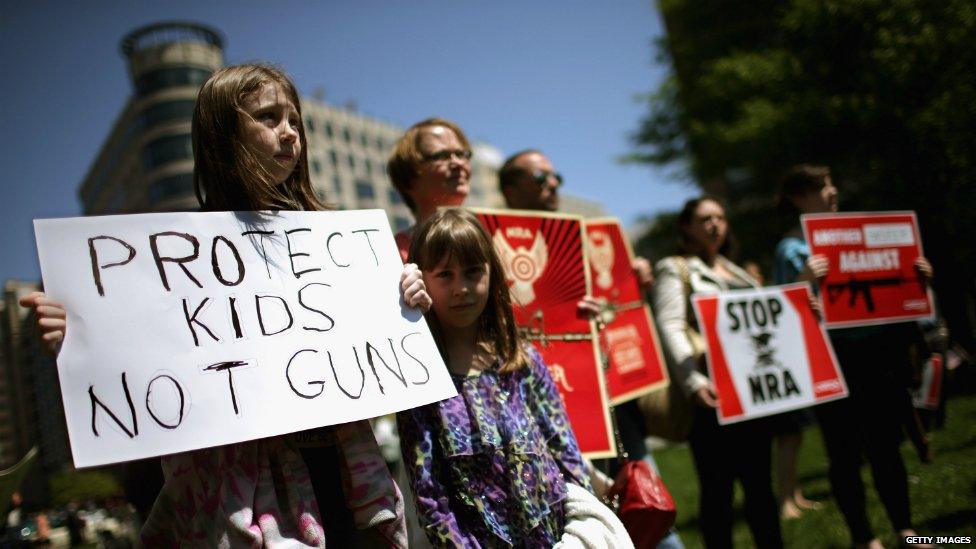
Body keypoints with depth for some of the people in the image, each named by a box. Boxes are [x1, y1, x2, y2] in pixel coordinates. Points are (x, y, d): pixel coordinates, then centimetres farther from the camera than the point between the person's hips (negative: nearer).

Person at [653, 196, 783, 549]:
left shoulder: (735, 271, 24)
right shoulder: (674, 269, 2)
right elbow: (670, 328, -11)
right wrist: (694, 382, -24)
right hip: (713, 394, -6)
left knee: (759, 479, 10)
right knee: (718, 484, -3)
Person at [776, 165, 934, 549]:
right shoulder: (792, 249, -3)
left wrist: (915, 277, 2)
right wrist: (803, 282, -29)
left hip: (878, 352, 5)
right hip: (833, 363, -5)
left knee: (886, 445, 12)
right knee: (846, 453, 2)